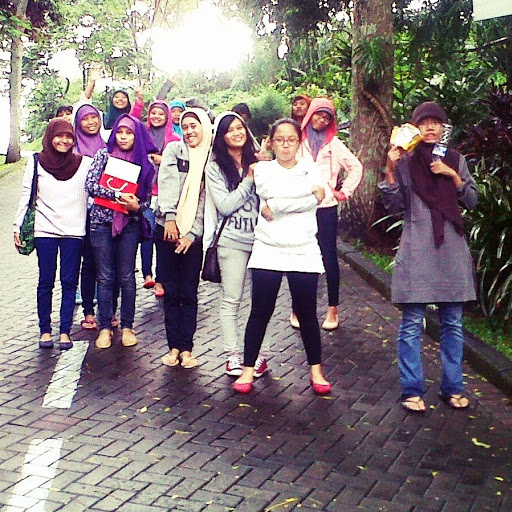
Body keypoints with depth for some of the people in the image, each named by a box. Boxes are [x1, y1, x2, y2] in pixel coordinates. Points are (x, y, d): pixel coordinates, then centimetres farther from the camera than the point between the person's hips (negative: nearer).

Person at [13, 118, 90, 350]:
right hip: (45, 230, 0)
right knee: (45, 282, 2)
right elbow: (26, 197, 7)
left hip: (74, 230, 0)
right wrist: (18, 226, 4)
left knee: (69, 282, 1)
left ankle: (65, 331, 8)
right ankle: (45, 330, 12)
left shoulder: (84, 164, 6)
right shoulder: (37, 163, 5)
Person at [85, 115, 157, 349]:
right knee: (105, 277, 3)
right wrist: (117, 195, -17)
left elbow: (147, 197, 7)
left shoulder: (144, 162, 5)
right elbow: (90, 184, -7)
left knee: (126, 277, 4)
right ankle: (105, 327, 11)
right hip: (102, 220, 0)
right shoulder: (103, 155, 3)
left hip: (129, 223, 0)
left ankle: (127, 326, 14)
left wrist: (137, 205, -15)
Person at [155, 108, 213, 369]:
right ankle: (174, 347, 11)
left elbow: (206, 201, 0)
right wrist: (170, 217, -20)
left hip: (194, 233, 0)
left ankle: (187, 348, 9)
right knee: (171, 291, 4)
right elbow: (167, 182, -7)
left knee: (189, 293, 1)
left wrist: (193, 234, -9)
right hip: (167, 228, 0)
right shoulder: (174, 149, 6)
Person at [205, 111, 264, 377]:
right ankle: (233, 354, 12)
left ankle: (257, 353, 14)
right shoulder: (215, 168, 2)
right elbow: (225, 205, -7)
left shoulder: (257, 162, 9)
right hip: (232, 240, -2)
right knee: (231, 300, 3)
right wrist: (249, 180, -8)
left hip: (261, 238, 3)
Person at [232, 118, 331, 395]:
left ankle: (316, 370, 20)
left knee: (307, 313, 6)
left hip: (304, 252, 1)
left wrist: (276, 207, -13)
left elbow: (316, 200, -11)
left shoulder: (310, 169, 9)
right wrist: (312, 191, -10)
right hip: (268, 251, -1)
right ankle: (248, 369, 12)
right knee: (260, 311, 1)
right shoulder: (263, 169, 6)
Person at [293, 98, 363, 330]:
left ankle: (333, 309, 11)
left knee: (329, 256, 3)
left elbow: (356, 167, 10)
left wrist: (344, 192, 4)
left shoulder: (334, 144, 8)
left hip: (326, 207, 0)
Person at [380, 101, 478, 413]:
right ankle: (412, 390, 9)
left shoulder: (455, 160, 10)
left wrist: (453, 175, -7)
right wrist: (390, 170, -12)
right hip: (417, 250, -3)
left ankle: (452, 388, 20)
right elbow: (394, 207, -2)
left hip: (452, 250, 3)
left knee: (453, 322, 8)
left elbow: (472, 201, 7)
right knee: (413, 323, -1)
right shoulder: (405, 161, 3)